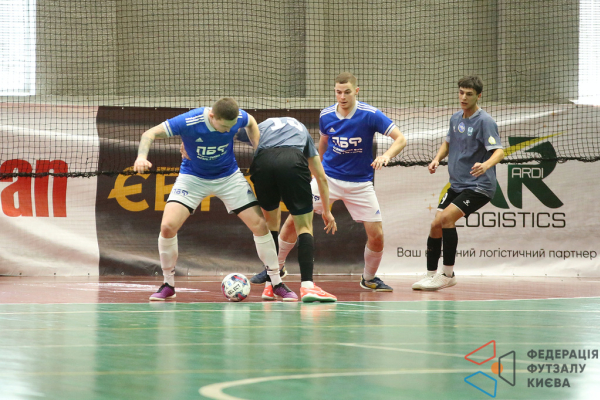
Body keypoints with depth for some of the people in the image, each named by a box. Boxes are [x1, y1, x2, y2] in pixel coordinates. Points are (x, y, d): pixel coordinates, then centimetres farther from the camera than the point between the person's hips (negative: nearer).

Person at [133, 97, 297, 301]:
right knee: (168, 225, -20)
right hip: (193, 177, -2)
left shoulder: (239, 118, -20)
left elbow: (251, 123, 6)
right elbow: (150, 133, -23)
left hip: (229, 176, 2)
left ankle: (277, 284, 9)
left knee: (260, 225, -7)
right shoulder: (188, 122, -30)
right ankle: (168, 285, 1)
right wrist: (142, 157, -41)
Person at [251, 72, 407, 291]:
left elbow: (400, 139, -16)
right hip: (328, 177, 2)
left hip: (360, 183, -1)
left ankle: (369, 278, 20)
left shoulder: (370, 115, -15)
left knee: (376, 235, -7)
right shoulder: (326, 116, -4)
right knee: (294, 220, -9)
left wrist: (386, 155, -35)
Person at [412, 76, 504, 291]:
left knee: (446, 217, -23)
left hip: (479, 186, -8)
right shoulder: (456, 119, 8)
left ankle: (448, 274, -13)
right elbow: (448, 142, 26)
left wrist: (485, 165, -44)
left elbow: (499, 151, -23)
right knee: (435, 225, 1)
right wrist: (437, 158, 5)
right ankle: (431, 275, 15)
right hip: (457, 185, 8)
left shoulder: (485, 121, -14)